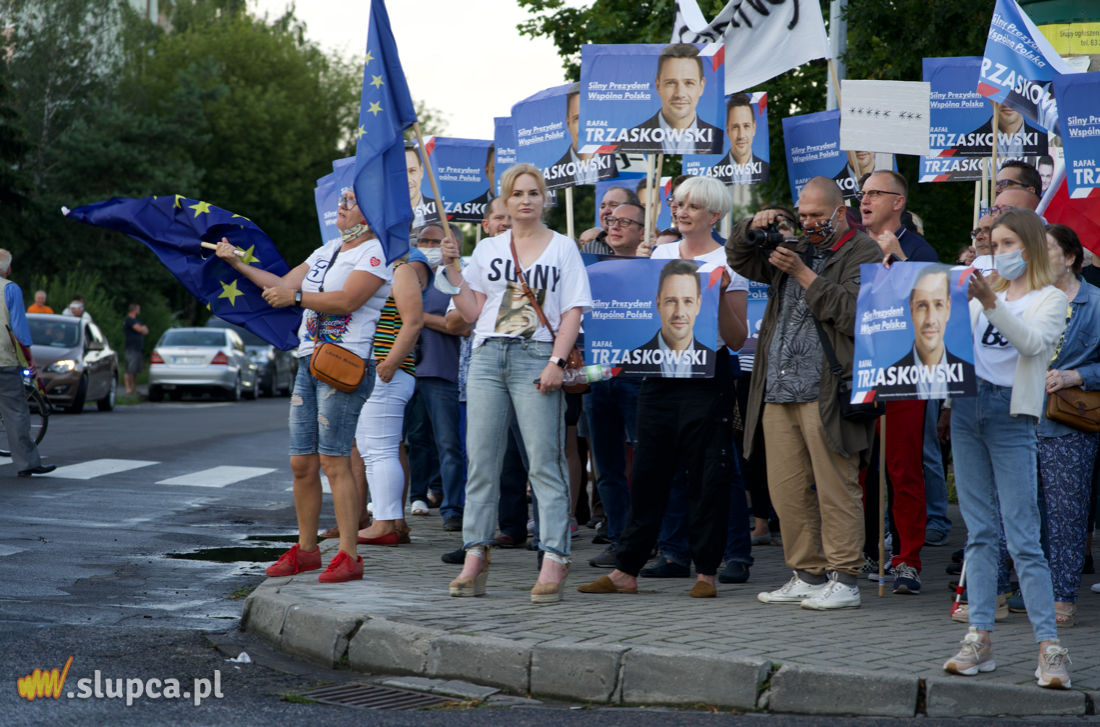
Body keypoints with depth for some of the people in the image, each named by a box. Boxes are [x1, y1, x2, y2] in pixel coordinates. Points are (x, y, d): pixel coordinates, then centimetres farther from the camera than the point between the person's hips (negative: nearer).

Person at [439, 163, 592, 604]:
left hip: (536, 358, -3)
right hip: (488, 355, 3)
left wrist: (556, 361, -11)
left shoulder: (562, 248, 7)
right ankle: (475, 558, 5)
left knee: (545, 462, -8)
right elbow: (472, 312, 13)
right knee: (481, 460, 1)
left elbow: (573, 311, 0)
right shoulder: (488, 249, 16)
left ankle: (554, 561, -9)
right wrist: (452, 270, 2)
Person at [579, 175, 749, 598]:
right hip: (659, 373, 5)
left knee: (707, 476, -1)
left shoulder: (727, 264, -2)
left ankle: (706, 571, 6)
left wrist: (721, 294, -17)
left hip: (707, 377, -5)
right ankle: (626, 571, 7)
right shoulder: (661, 254, 13)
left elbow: (737, 340, -5)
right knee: (647, 472, 4)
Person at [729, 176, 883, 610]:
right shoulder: (798, 247, 21)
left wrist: (802, 273, -14)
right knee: (786, 489, 8)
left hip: (826, 394, -7)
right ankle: (808, 575, 16)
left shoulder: (863, 253, -1)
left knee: (835, 488, -6)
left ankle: (843, 579, -1)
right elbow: (740, 260, 27)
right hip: (778, 393, 7)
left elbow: (852, 313, -14)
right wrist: (753, 228, 7)